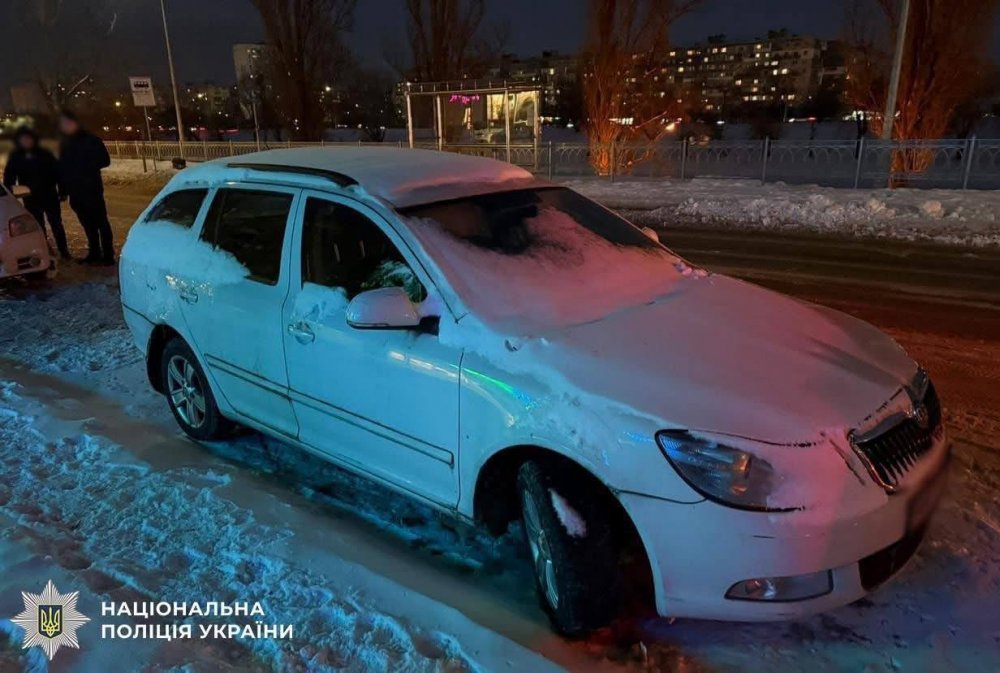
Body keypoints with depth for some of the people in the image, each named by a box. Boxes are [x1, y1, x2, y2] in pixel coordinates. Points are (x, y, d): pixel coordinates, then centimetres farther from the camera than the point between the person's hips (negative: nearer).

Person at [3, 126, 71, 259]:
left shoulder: (44, 154, -3)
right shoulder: (15, 157, -1)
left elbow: (57, 171, -2)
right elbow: (8, 179, 4)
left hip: (50, 197, -1)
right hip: (31, 200, 1)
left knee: (56, 225, 6)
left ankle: (63, 250, 19)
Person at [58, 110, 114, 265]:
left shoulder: (91, 140, -3)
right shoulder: (65, 144, 14)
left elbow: (105, 160, -8)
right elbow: (62, 168, 15)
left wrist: (86, 166, -18)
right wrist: (63, 190, 9)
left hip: (91, 190, -6)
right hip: (75, 192, 6)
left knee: (101, 222, -4)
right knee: (88, 224, 10)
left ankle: (108, 255, -2)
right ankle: (94, 253, 18)